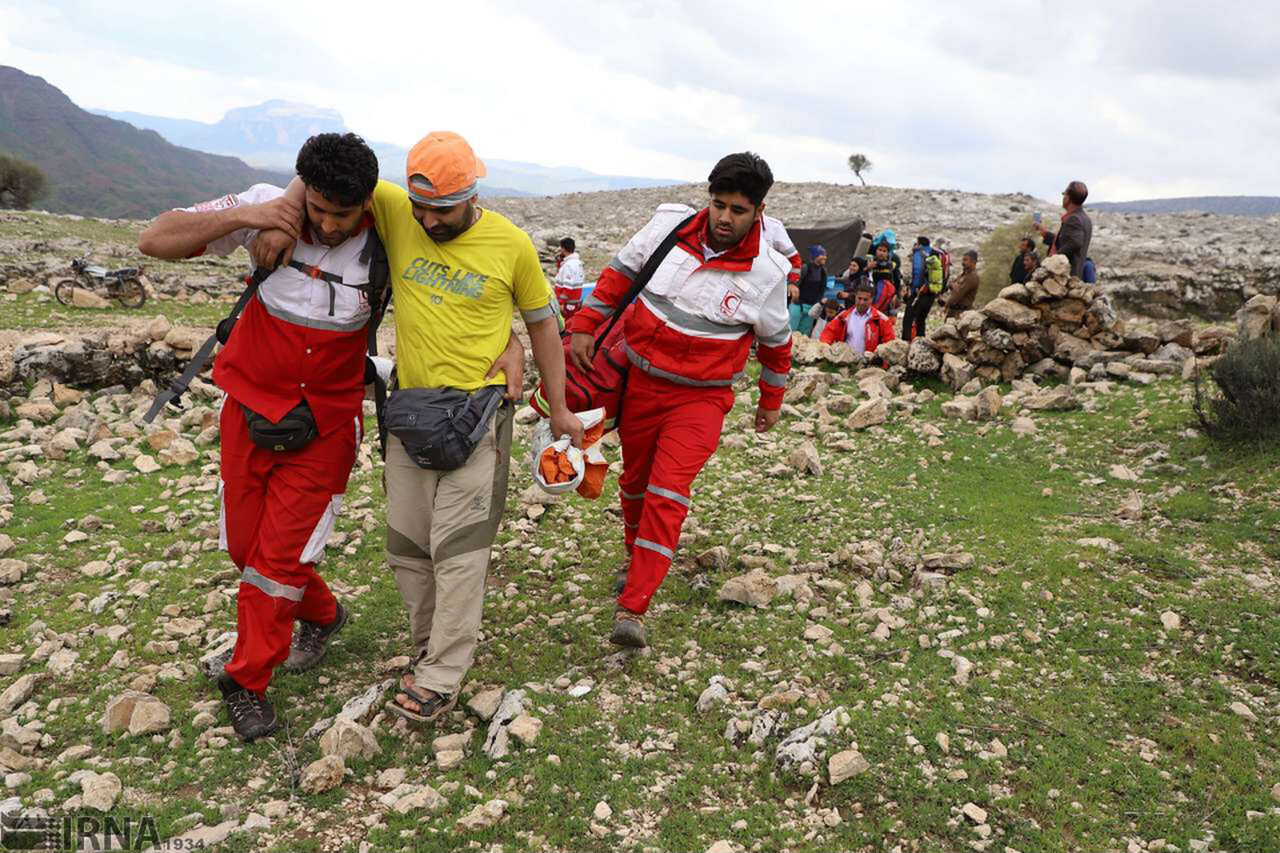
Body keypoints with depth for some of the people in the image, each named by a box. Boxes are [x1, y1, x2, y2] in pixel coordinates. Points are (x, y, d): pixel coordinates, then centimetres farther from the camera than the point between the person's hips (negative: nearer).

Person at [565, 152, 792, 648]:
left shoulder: (766, 272, -12)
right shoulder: (668, 226, -9)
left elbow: (775, 340, 4)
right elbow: (620, 273, 6)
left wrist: (771, 400, 14)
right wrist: (584, 326, 2)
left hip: (700, 398, -3)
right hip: (639, 381, 3)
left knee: (668, 494, -16)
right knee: (634, 480, 19)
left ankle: (631, 611, -15)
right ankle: (636, 557, 48)